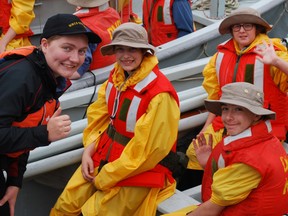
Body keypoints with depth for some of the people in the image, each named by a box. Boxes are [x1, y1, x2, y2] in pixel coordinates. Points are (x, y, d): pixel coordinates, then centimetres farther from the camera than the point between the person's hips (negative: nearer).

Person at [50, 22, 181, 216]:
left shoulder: (160, 94, -24)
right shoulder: (117, 76, 0)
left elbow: (148, 150, -22)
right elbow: (99, 116, 9)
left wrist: (105, 178, -15)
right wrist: (88, 152, -6)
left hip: (140, 172, -7)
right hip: (104, 159, 7)